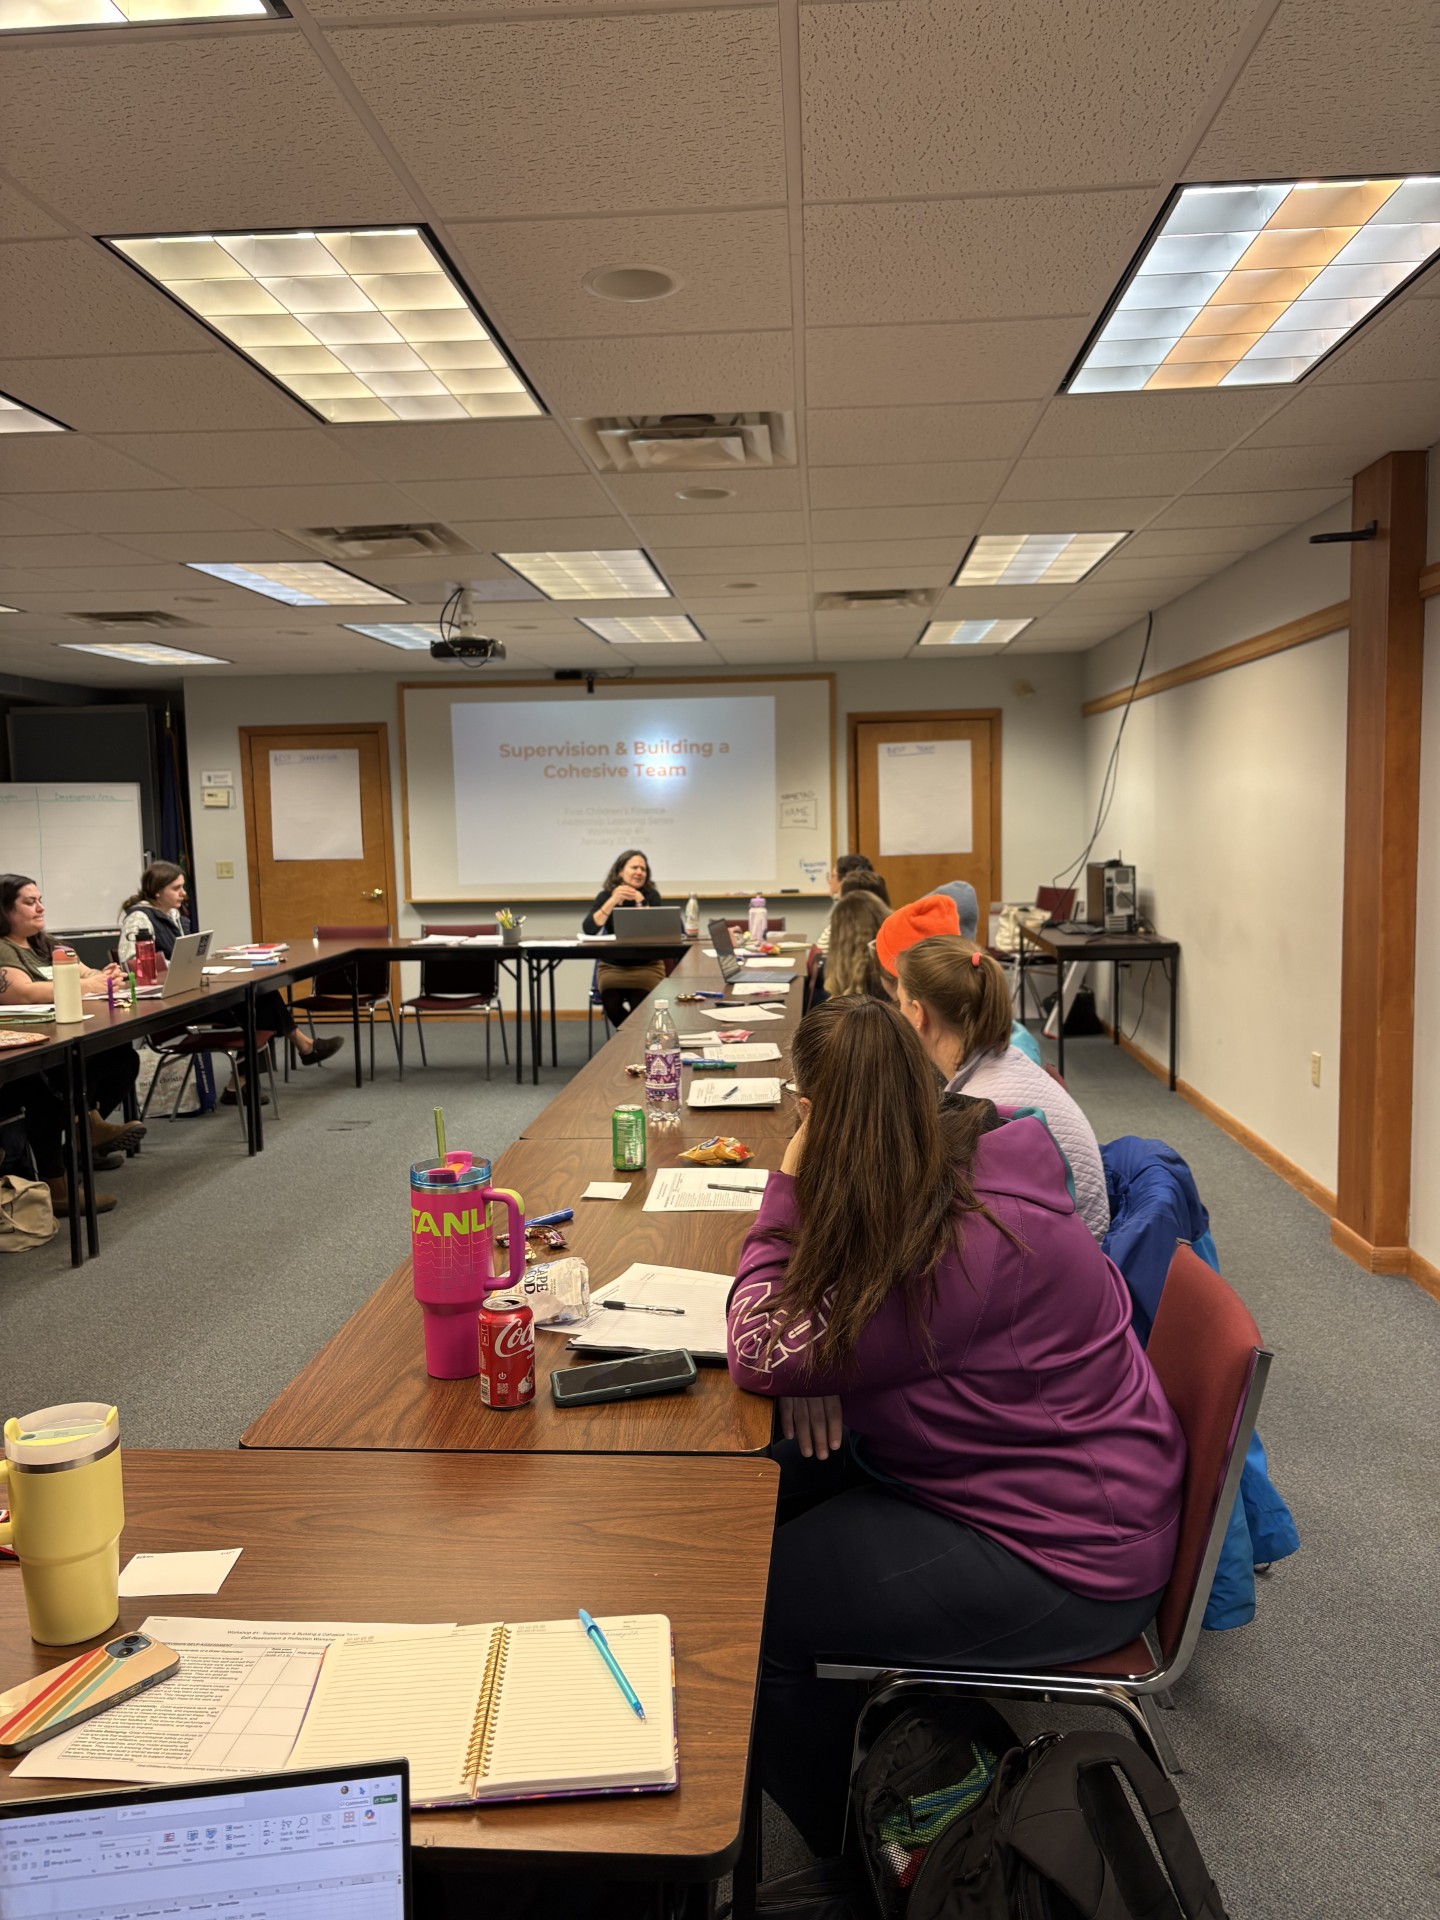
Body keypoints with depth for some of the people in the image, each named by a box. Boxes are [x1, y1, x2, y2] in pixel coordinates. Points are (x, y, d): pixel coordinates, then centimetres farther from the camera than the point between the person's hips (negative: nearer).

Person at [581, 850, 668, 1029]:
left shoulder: (651, 896, 0)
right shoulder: (605, 896, 2)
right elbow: (588, 929, -14)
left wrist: (640, 901, -21)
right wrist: (612, 901, -22)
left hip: (647, 965, -1)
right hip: (612, 965, 1)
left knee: (639, 1005, -30)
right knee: (611, 1003, -27)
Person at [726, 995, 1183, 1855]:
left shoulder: (971, 1246, -33)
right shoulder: (946, 1164, -4)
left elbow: (762, 1355, -26)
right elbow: (836, 1303, 8)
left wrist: (787, 1185, -19)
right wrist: (818, 1355, -15)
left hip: (1066, 1556, -9)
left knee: (755, 1605, -11)